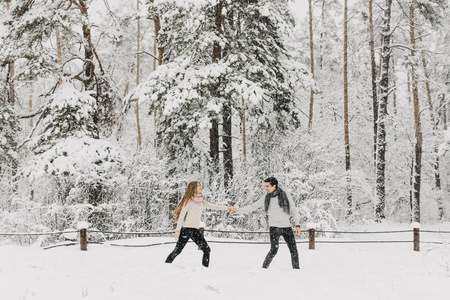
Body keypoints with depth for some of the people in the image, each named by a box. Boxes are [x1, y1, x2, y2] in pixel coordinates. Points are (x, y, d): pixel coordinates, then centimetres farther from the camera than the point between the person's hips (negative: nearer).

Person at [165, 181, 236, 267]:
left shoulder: (201, 201, 13)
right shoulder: (189, 200, -5)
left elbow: (212, 206, 24)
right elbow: (181, 215, -8)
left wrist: (227, 208, 23)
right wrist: (177, 230, -15)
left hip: (195, 230, 6)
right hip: (186, 229, -6)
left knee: (207, 250, -5)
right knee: (177, 250, -9)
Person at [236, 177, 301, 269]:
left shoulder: (285, 195, 1)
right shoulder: (265, 198, 3)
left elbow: (293, 210, 9)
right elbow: (252, 207, 9)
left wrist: (297, 225, 5)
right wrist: (237, 210, 2)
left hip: (287, 226, 1)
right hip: (274, 227, -1)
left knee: (293, 250, 1)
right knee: (274, 249, -17)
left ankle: (296, 269, 16)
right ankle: (264, 268, -6)